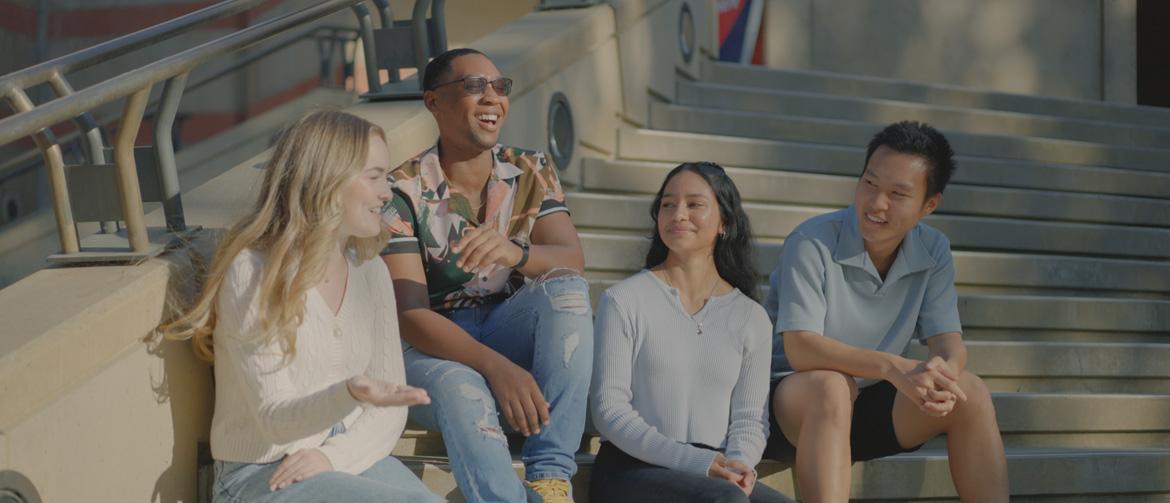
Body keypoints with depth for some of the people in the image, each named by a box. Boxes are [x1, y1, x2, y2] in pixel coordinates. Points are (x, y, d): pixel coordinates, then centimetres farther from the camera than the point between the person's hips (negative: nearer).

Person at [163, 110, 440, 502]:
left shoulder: (370, 271, 8)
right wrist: (350, 395, -32)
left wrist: (334, 456, -12)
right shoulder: (253, 274, -10)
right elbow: (274, 419, -14)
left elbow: (390, 410, 7)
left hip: (351, 458, 6)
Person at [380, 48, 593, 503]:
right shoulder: (404, 190, -11)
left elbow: (572, 262, -15)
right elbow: (409, 313, -21)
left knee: (568, 289, -26)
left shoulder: (531, 172, 1)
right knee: (462, 389, -38)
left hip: (511, 336, 4)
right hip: (434, 349, -4)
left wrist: (516, 253, -41)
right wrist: (496, 366, -37)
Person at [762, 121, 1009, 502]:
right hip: (796, 402, -5)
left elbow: (948, 342, -6)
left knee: (969, 393, -16)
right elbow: (799, 348, -28)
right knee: (831, 385, -37)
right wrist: (893, 367, -42)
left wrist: (943, 370, -33)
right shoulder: (812, 244, -19)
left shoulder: (932, 252, -1)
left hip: (868, 407, 5)